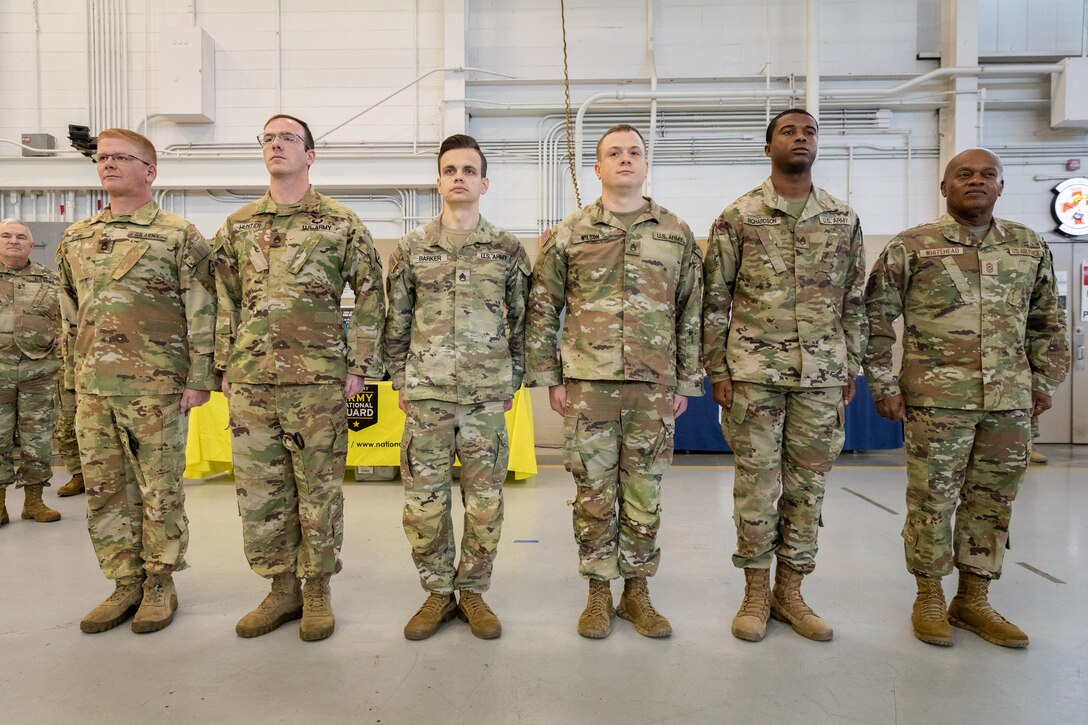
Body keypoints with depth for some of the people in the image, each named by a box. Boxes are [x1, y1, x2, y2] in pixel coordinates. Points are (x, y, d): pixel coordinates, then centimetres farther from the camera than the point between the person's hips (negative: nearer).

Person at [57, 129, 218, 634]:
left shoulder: (179, 236, -2)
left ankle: (160, 583, 18)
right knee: (104, 490, 9)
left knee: (160, 489, 3)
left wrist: (200, 380, -10)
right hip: (93, 388, 6)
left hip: (157, 388, -5)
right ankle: (126, 583, 23)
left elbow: (202, 314, -6)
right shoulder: (75, 239, 15)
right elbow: (70, 317, 19)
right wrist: (73, 380, 15)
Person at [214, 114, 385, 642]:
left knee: (319, 488, 3)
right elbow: (225, 302, 15)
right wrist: (225, 368, 10)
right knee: (259, 488, 8)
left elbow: (370, 297, 0)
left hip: (319, 379, -4)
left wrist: (360, 365, -5)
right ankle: (282, 588, 23)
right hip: (250, 379, 4)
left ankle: (317, 589, 19)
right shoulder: (238, 226, 12)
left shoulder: (341, 224, 1)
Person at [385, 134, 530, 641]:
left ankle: (473, 592, 24)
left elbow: (520, 322, 8)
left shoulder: (508, 250, 4)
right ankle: (438, 593, 23)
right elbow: (396, 323, 10)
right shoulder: (412, 249, 6)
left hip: (487, 397, 0)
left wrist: (512, 382, 6)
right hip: (427, 396, 1)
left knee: (485, 503, 5)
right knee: (424, 502, 4)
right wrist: (400, 382, 7)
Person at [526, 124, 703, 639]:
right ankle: (598, 592, 21)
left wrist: (686, 382, 5)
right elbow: (542, 310, 5)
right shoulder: (569, 233, 5)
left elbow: (690, 314, 9)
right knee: (594, 492, 6)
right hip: (588, 383, -1)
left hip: (654, 385, 1)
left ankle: (637, 591, 24)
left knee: (645, 493, 8)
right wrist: (549, 378, 1)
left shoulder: (677, 234, 8)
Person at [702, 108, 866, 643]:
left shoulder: (844, 220, 9)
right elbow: (715, 300, -1)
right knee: (756, 484, 3)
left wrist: (851, 369, 8)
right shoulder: (737, 217, 0)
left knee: (807, 486, 8)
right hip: (754, 373, -3)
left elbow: (854, 302, 13)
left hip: (821, 376, 3)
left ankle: (789, 592, 23)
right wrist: (717, 371, -5)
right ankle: (755, 593, 19)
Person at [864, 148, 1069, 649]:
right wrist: (884, 386, -6)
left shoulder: (1030, 247, 11)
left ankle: (973, 600, 26)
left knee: (992, 502, 11)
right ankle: (929, 597, 20)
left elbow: (1047, 322, 19)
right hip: (936, 400, -4)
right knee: (932, 500, 3)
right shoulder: (911, 246, -2)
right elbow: (876, 318, -2)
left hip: (1010, 402, 4)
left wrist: (1045, 382, 14)